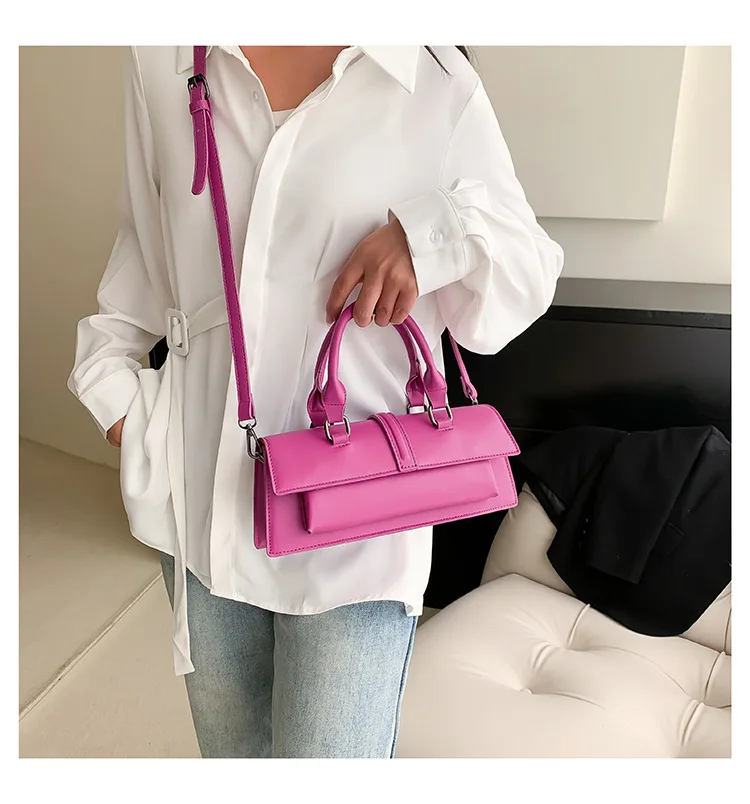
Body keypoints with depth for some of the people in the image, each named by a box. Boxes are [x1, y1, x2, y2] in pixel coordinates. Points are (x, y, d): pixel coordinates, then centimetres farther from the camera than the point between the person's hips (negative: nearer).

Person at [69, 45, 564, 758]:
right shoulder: (160, 60, 5)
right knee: (232, 751, 24)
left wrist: (433, 232, -16)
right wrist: (110, 372, 10)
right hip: (201, 498, 4)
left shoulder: (439, 82, -3)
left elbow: (528, 271, 3)